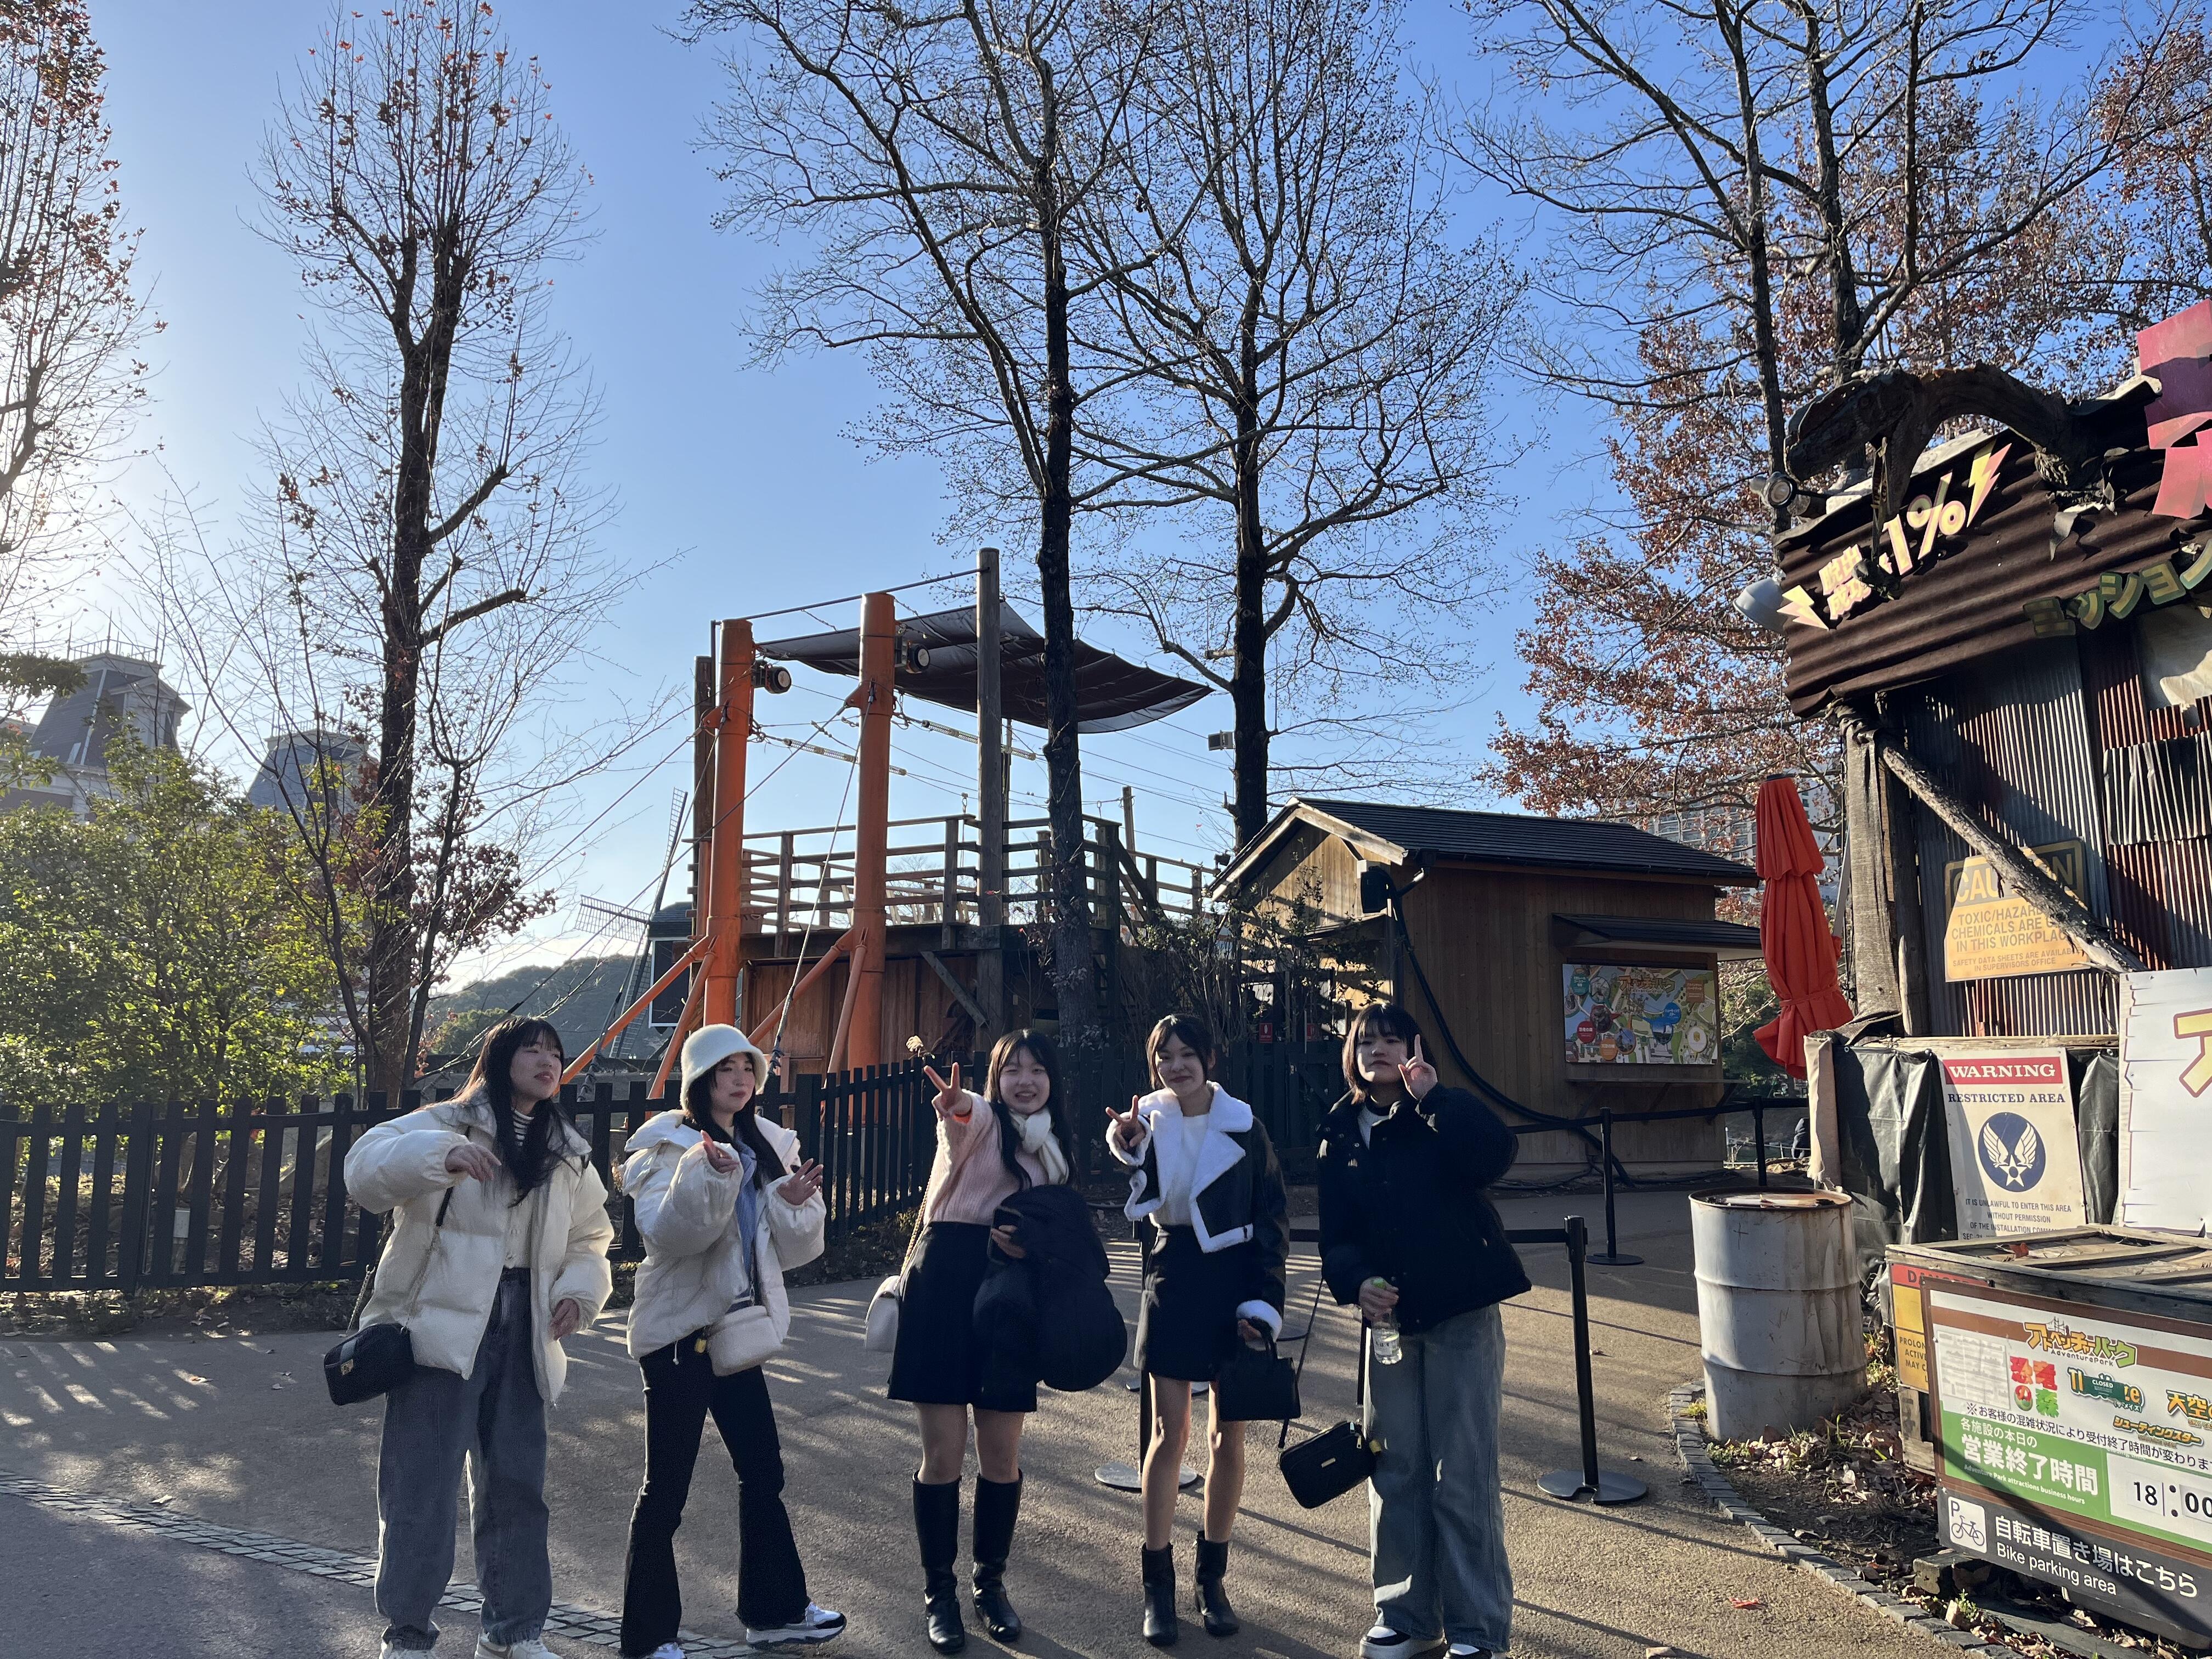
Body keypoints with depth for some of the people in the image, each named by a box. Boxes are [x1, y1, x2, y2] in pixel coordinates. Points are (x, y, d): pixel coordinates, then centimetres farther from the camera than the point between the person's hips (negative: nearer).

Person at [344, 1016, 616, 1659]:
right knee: (424, 1481, -1)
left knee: (517, 1481, 12)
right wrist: (442, 1155, -35)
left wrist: (578, 1291, -1)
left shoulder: (569, 1153, 14)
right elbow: (365, 1170, -18)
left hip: (521, 1335, 5)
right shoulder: (447, 1123, -2)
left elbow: (588, 1236, 19)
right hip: (443, 1325, -5)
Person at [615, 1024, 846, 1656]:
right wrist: (709, 1175, -36)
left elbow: (788, 1250, 7)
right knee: (666, 1486, 2)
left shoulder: (767, 1147, 8)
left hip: (735, 1329, 7)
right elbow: (664, 1232, -23)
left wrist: (794, 1203, -12)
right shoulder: (667, 1143, -9)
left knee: (763, 1472, 13)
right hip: (678, 1329, -6)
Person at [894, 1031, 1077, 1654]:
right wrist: (957, 1107, -55)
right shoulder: (978, 1120, -3)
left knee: (1001, 1456, 9)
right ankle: (939, 1591, 19)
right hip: (946, 1286, -5)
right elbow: (964, 1116, -30)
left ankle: (991, 1584, 29)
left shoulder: (1052, 1146, 15)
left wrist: (1031, 1240, -3)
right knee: (943, 1455, 2)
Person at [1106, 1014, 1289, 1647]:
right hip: (1173, 1280, 0)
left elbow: (1273, 1221, -1)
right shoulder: (1147, 1120, 0)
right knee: (1170, 1432, 0)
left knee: (1228, 1436, 7)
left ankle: (1213, 1576, 22)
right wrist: (1126, 1148, -30)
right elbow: (1135, 1205, -12)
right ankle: (1158, 1583, 12)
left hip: (1236, 1282, 0)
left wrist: (1263, 1303, -7)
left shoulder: (1243, 1127, -3)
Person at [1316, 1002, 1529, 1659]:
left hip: (1462, 1315, -4)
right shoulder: (1340, 1137, 7)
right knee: (1395, 1472, 11)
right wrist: (1357, 1282, -13)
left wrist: (1433, 1097, -29)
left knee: (1463, 1477, 0)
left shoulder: (1443, 1116, -5)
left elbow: (1494, 1153, -26)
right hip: (1389, 1317, 4)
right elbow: (1337, 1234, 5)